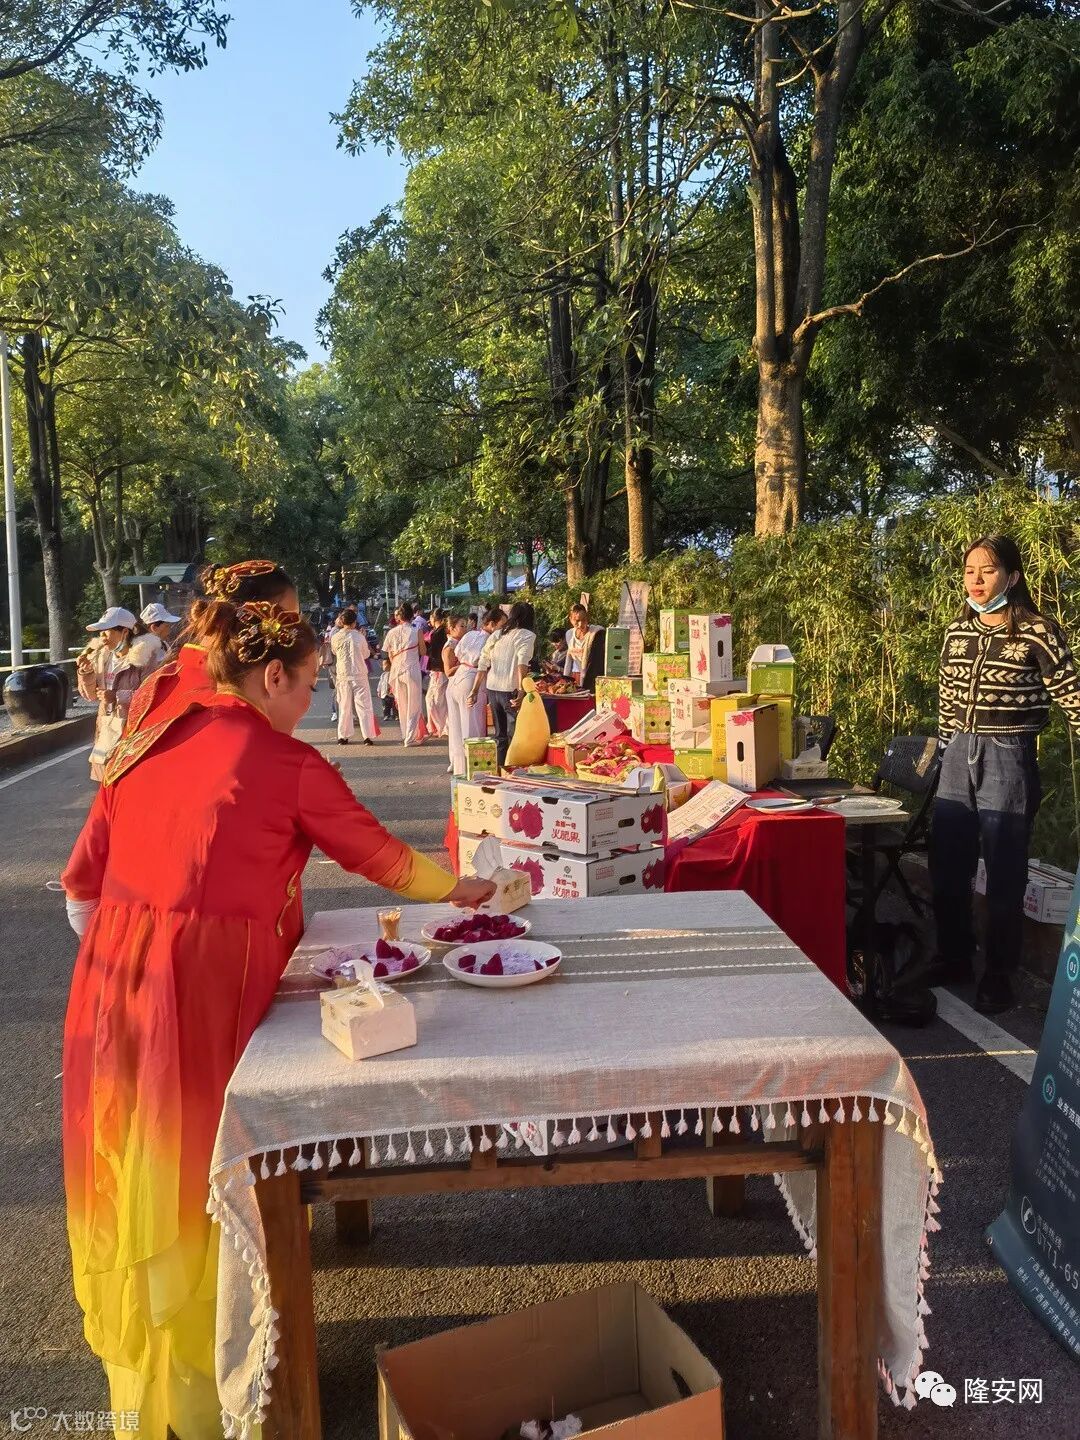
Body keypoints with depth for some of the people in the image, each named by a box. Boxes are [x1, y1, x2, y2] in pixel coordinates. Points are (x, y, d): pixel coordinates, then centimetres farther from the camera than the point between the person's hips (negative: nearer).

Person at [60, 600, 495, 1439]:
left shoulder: (148, 746, 7)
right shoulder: (288, 764, -8)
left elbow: (82, 886, 8)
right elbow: (382, 858, 3)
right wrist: (461, 890, 19)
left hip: (115, 981, 6)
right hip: (210, 985, -6)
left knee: (136, 1173, 21)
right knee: (205, 1176, 11)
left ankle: (140, 1365, 42)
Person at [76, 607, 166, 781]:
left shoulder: (146, 656, -10)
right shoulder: (102, 655, 12)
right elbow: (91, 695, 17)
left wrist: (117, 696, -19)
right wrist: (86, 672, -1)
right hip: (107, 729, 7)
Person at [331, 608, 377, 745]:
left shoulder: (336, 637, -4)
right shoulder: (359, 637, -10)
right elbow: (366, 654, 3)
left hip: (342, 676, 2)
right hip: (359, 675, -2)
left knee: (344, 706, 12)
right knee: (363, 705, 2)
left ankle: (343, 736, 13)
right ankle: (367, 736, -2)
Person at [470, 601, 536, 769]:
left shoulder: (496, 634, 14)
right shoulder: (527, 635, -2)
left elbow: (482, 664, 11)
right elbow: (522, 662, -18)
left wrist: (475, 690, 15)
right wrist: (521, 691, -26)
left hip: (492, 688, 6)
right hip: (510, 690, -6)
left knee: (500, 736, 16)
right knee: (515, 736, 3)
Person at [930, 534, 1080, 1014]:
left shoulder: (1038, 632, -9)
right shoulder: (957, 632, 7)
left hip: (1009, 759, -5)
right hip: (959, 757, 5)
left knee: (1003, 875, 2)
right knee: (946, 867, 12)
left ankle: (998, 977, 17)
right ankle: (953, 958, 31)